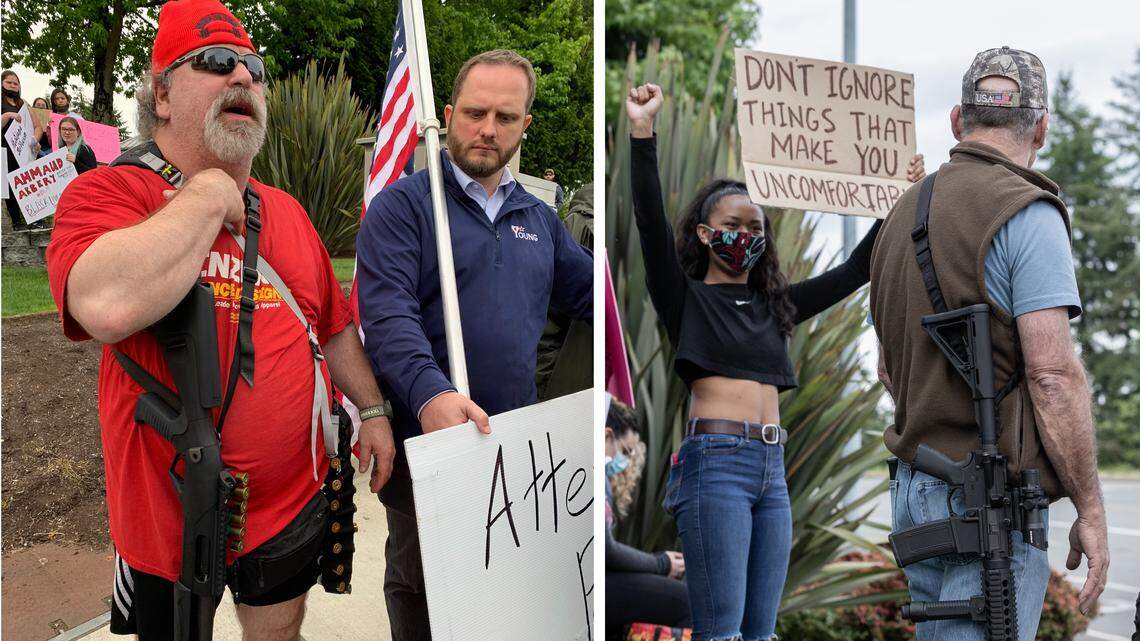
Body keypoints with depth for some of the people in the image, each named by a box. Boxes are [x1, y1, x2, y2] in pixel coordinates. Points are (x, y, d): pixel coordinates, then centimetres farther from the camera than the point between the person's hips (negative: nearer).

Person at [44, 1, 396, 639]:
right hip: (171, 515, -5)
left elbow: (335, 327, 19)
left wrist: (373, 410, 9)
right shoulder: (107, 194, -13)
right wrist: (209, 197, -22)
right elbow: (108, 307, -35)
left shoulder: (288, 212, 9)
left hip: (294, 503, 6)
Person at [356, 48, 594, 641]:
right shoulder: (402, 205, -5)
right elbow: (387, 313, -20)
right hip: (427, 441, -5)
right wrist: (430, 391, -37)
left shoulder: (537, 217, 15)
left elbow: (587, 291, 23)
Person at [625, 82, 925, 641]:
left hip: (772, 469, 6)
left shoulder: (774, 305, 20)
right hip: (716, 463, -6)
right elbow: (651, 224, -10)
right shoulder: (687, 297, 5)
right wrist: (642, 132, -20)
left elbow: (854, 271, 25)